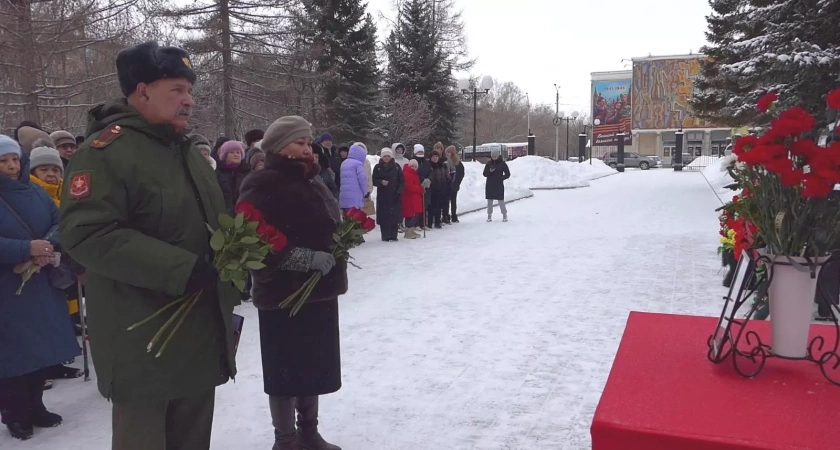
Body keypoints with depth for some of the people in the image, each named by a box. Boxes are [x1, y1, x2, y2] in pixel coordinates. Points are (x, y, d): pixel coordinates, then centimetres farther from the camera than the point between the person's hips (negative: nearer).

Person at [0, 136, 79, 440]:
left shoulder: (36, 193, 7)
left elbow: (60, 222, 3)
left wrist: (49, 245, -16)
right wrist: (27, 249, -25)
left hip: (41, 284, 5)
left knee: (42, 347, 12)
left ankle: (35, 407, 28)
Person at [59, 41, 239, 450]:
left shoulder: (185, 149, 14)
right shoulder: (105, 151, -15)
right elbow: (86, 234, -25)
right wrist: (180, 269, -28)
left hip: (200, 328, 8)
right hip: (144, 338, -8)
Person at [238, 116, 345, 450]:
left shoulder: (312, 180, 14)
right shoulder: (264, 186, -13)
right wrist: (308, 259, -25)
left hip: (321, 290, 8)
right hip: (285, 295, -8)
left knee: (315, 365, 16)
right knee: (287, 370, 4)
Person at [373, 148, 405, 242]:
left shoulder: (396, 166, 6)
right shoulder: (378, 167, 4)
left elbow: (402, 181, 6)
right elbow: (374, 180, 4)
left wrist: (399, 191, -6)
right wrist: (381, 182, -16)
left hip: (395, 195, 1)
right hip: (382, 196, -1)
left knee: (395, 215, -1)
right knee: (384, 216, -3)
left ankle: (394, 236, 8)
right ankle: (386, 236, 3)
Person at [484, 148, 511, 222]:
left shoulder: (502, 163, -3)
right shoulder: (489, 163, 4)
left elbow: (507, 174, -1)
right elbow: (485, 174, 3)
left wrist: (501, 178, -13)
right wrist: (490, 171, -16)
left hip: (499, 185, -3)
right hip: (489, 185, 3)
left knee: (501, 201, -2)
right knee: (489, 201, 5)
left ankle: (504, 215, 10)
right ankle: (489, 216, 14)